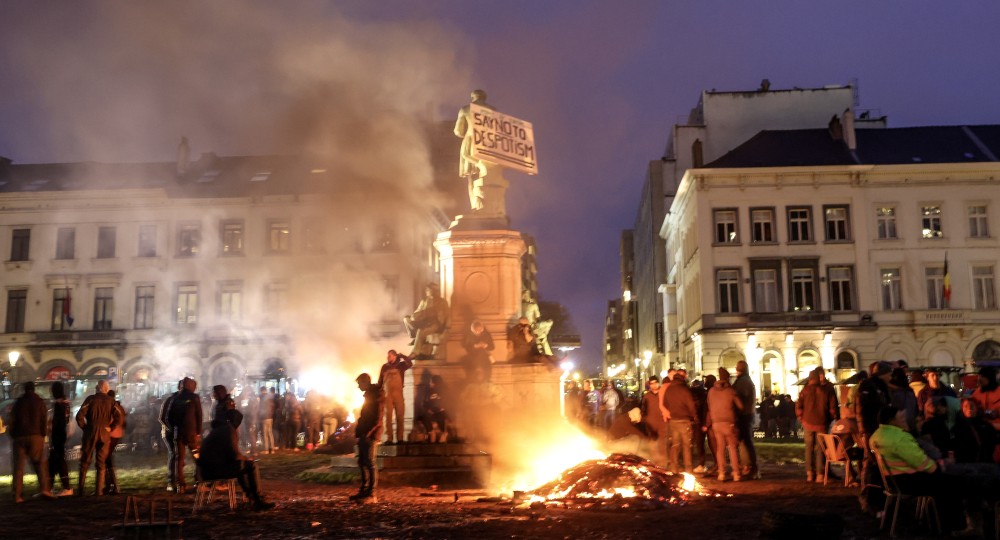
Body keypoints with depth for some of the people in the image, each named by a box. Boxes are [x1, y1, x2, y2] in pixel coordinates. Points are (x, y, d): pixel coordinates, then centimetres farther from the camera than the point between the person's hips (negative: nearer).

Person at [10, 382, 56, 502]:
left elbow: (12, 421, 3)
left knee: (18, 466, 3)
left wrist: (12, 435, 9)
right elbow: (44, 421, 0)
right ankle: (44, 488, -11)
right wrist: (43, 435, 7)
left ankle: (17, 495, 0)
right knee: (40, 463, 4)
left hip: (19, 437, 1)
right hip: (35, 437, -1)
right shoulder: (39, 402, 4)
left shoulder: (18, 402, 6)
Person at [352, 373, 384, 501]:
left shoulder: (376, 394, -9)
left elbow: (377, 417, -18)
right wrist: (359, 430, 16)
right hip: (364, 434, 10)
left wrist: (369, 432, -24)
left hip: (370, 435, -10)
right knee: (362, 462, 10)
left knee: (369, 463, -8)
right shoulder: (369, 394, 20)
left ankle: (371, 493, -6)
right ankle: (364, 491, 16)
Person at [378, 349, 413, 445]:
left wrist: (401, 356, -8)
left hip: (398, 394, -1)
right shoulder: (384, 367, 11)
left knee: (400, 416, -1)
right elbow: (380, 381, 13)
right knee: (388, 416, -2)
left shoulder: (400, 365, 6)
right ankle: (389, 438, -3)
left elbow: (410, 364, -13)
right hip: (387, 394, 1)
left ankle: (400, 438, 2)